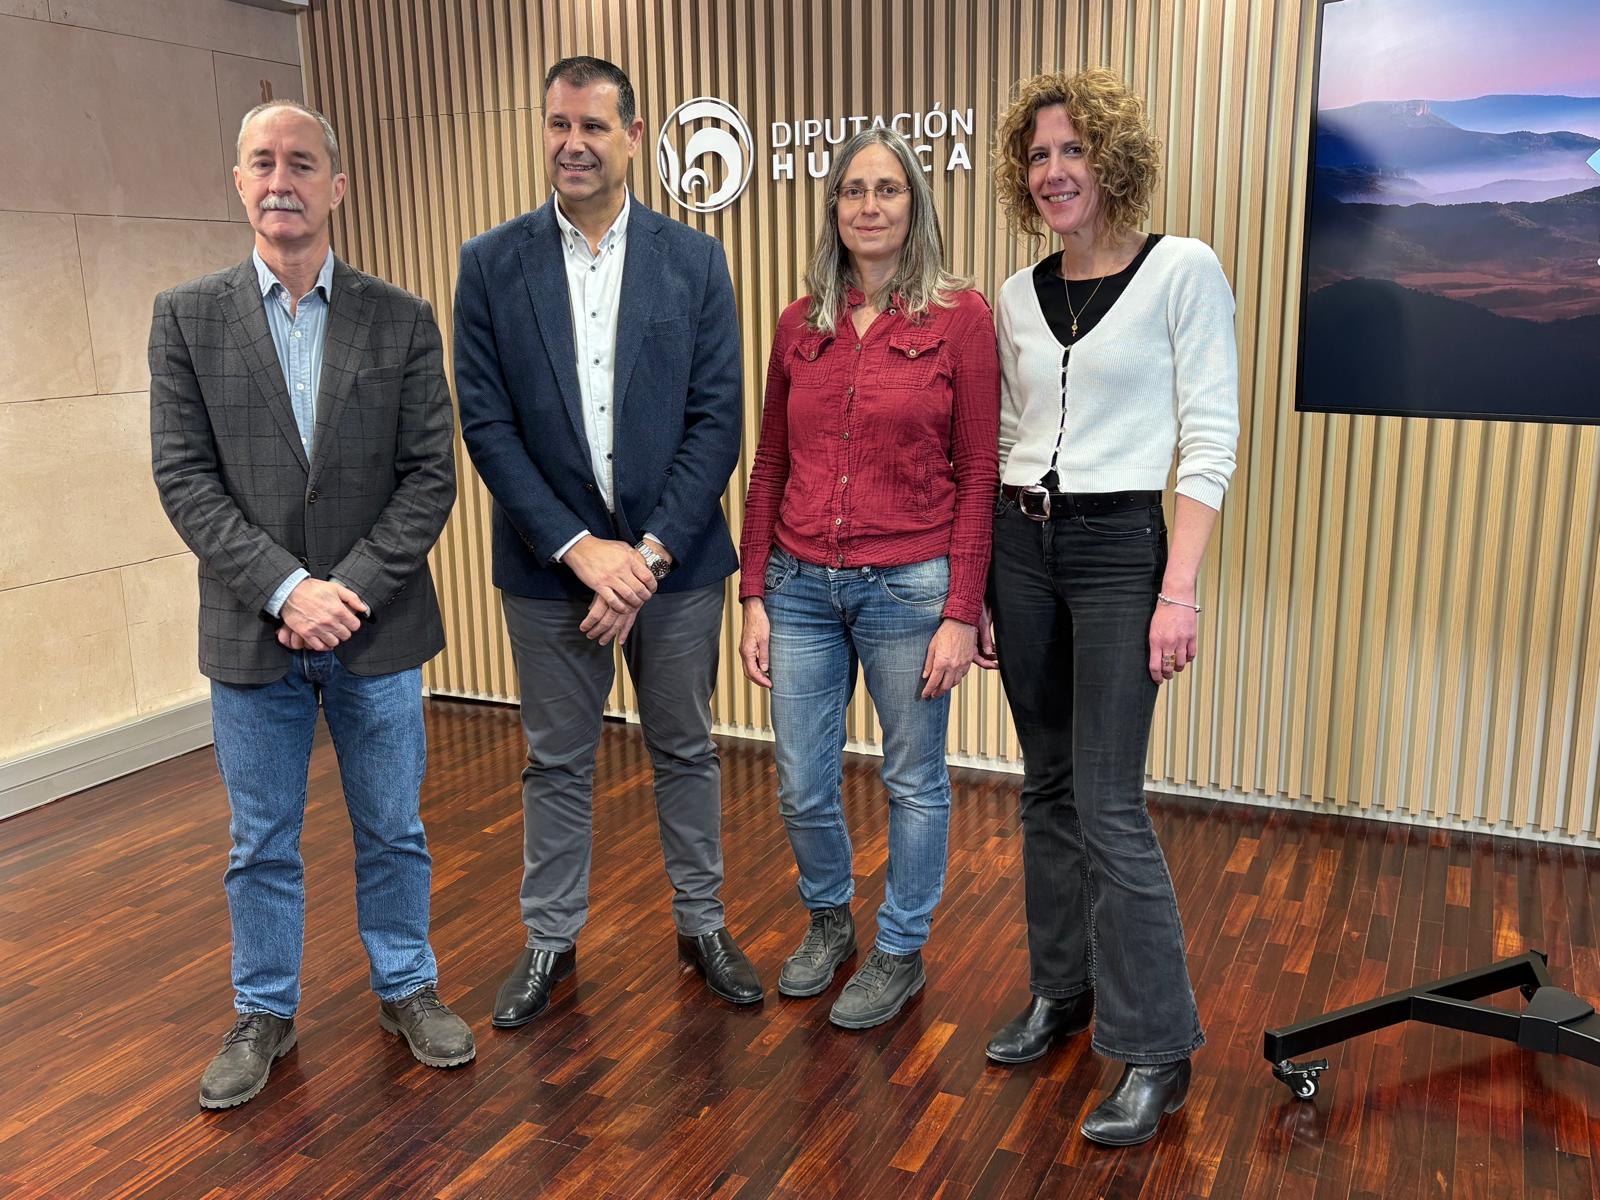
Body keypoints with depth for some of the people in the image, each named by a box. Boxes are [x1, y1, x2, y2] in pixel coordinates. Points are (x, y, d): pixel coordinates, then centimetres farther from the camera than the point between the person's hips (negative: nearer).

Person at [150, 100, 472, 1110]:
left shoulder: (402, 320, 0)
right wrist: (287, 590, -16)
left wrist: (349, 590, -14)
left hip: (377, 627, 0)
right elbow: (186, 479, -5)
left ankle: (407, 988, 34)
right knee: (262, 845, 14)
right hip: (251, 633, 0)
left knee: (393, 831, 14)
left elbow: (430, 476, -5)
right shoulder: (188, 317, 1)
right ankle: (265, 1014, 33)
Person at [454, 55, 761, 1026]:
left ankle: (703, 924, 31)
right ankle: (551, 940, 29)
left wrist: (650, 552, -13)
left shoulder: (694, 260, -1)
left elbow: (717, 420, -5)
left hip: (674, 556, 0)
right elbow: (486, 424, -6)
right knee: (558, 761, 12)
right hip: (550, 559, 0)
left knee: (686, 750, 13)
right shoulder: (492, 264, -1)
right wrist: (578, 547, -14)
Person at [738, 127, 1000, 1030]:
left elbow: (979, 475, -6)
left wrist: (962, 613, -10)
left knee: (915, 783, 11)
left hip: (908, 584, -3)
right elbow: (770, 467, 9)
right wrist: (754, 597, 5)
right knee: (803, 789, 11)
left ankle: (901, 953, 33)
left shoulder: (961, 317, -5)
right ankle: (829, 919, 40)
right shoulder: (800, 324, 6)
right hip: (802, 585, 4)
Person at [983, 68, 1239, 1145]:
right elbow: (1005, 443, 14)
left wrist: (1180, 591, -15)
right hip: (1021, 543, 6)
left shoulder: (1182, 270, -5)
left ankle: (1157, 1052, 8)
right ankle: (1063, 992, 28)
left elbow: (1210, 441, -9)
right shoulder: (1017, 297, 10)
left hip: (1120, 545, -5)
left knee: (1109, 804, -7)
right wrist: (977, 583, 11)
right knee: (1048, 785, 12)